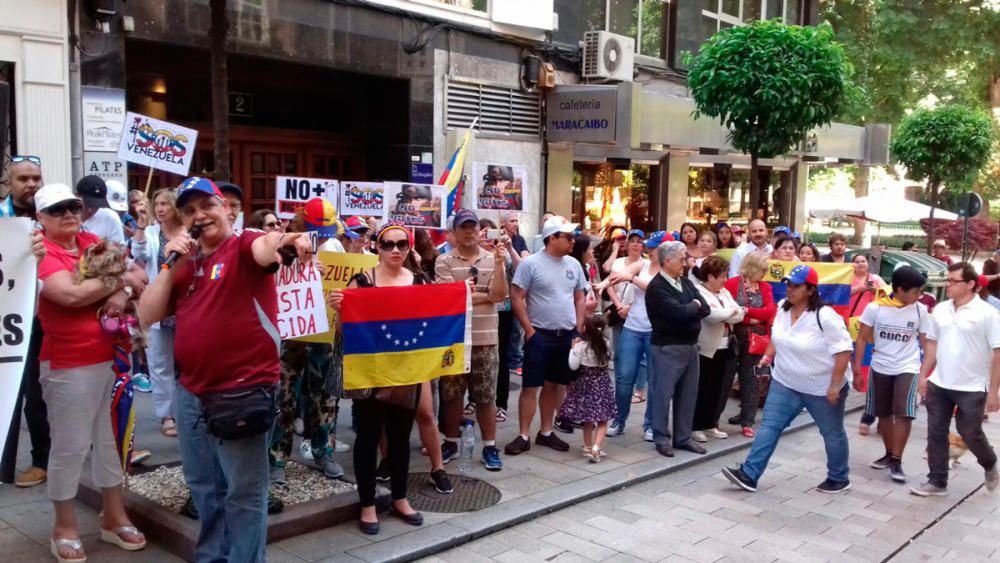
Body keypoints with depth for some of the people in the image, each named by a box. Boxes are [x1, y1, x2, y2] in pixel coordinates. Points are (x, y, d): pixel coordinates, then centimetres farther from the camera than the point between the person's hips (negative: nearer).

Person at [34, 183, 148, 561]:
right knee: (70, 446, 3)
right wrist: (119, 280, -13)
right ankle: (65, 528, 20)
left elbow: (135, 275, 8)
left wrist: (121, 294, -13)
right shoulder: (42, 255, -11)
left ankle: (114, 517, 29)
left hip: (112, 357, 7)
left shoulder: (93, 243, 9)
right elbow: (71, 294, -25)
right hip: (69, 365, -7)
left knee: (111, 438, 15)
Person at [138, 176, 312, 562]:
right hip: (191, 393, 8)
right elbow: (147, 315, 8)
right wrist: (171, 265, -4)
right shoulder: (187, 262, 13)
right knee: (204, 487, 22)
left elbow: (265, 247, -32)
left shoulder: (243, 246, -7)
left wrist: (287, 239, -56)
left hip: (243, 392, -7)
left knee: (244, 492, 1)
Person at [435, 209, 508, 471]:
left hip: (485, 339, 1)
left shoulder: (493, 259, 5)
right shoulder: (444, 261, -2)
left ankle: (490, 447, 17)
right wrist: (486, 295, -6)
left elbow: (499, 295, -7)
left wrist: (499, 264, -18)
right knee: (451, 394, 9)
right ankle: (451, 443, 24)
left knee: (486, 395, 6)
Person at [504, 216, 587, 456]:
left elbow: (579, 298, 15)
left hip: (567, 336, 5)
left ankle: (546, 433, 23)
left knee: (554, 386, 13)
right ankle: (523, 436, 7)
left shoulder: (573, 264, 8)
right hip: (540, 335, -5)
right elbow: (516, 298, -11)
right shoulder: (531, 263, -10)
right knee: (530, 386, -1)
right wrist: (529, 330, -13)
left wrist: (578, 328, 7)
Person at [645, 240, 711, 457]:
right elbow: (679, 312, -24)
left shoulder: (686, 282, 10)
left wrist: (688, 309, -13)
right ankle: (661, 438, 13)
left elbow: (705, 308, 3)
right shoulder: (656, 287, -14)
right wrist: (694, 305, -5)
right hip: (668, 348, -8)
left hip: (691, 345, 8)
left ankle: (683, 437, 23)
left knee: (688, 394, 13)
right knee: (663, 394, 1)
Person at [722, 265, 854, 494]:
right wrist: (768, 356, 5)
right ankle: (749, 474, -3)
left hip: (822, 387, -6)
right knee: (769, 426, -2)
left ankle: (839, 479, 33)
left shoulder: (824, 317, -24)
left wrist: (835, 385, -22)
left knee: (832, 433, 13)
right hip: (785, 383, 6)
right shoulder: (783, 308, -2)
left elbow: (843, 350, -22)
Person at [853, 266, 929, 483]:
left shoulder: (920, 311, -7)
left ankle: (897, 461, -3)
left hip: (908, 368, -1)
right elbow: (863, 339, -3)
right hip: (880, 368, 1)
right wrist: (857, 370, -4)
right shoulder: (875, 308, -10)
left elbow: (926, 343, 1)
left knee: (904, 413, -13)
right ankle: (889, 454, 30)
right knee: (884, 414, 12)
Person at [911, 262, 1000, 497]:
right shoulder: (940, 310, 4)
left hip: (972, 388, -5)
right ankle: (937, 482, 18)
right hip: (938, 385, 5)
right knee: (936, 434, 7)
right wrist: (923, 375, 9)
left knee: (970, 434, 8)